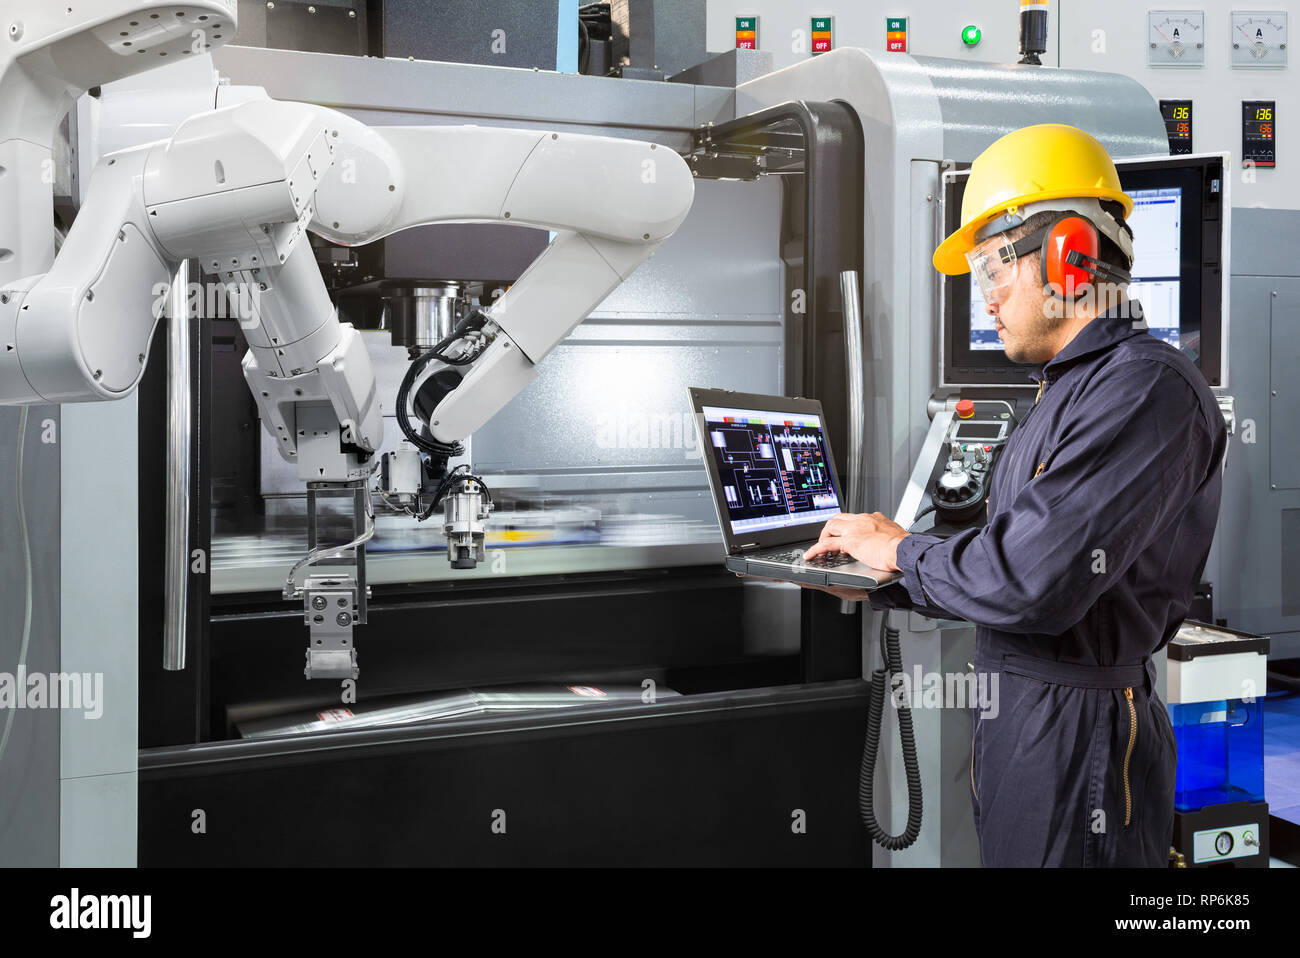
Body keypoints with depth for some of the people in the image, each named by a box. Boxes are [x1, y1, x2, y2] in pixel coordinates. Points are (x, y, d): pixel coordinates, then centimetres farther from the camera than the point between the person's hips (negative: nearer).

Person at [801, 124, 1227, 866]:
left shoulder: (1146, 387, -19)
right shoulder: (1073, 389, 16)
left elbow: (1034, 582, -27)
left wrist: (902, 553, -11)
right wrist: (876, 588, 8)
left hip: (1077, 733, -9)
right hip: (1017, 718, 9)